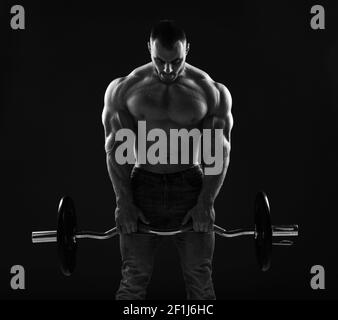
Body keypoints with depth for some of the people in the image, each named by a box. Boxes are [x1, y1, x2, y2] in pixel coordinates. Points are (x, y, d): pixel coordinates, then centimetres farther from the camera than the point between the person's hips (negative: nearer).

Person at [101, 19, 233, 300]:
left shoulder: (213, 92, -3)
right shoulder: (123, 89, -1)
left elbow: (219, 151, -2)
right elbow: (116, 147, -2)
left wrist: (206, 202, -10)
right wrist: (124, 201, -8)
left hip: (190, 186, 0)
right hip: (143, 185, 0)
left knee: (200, 275, 3)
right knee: (134, 278, 2)